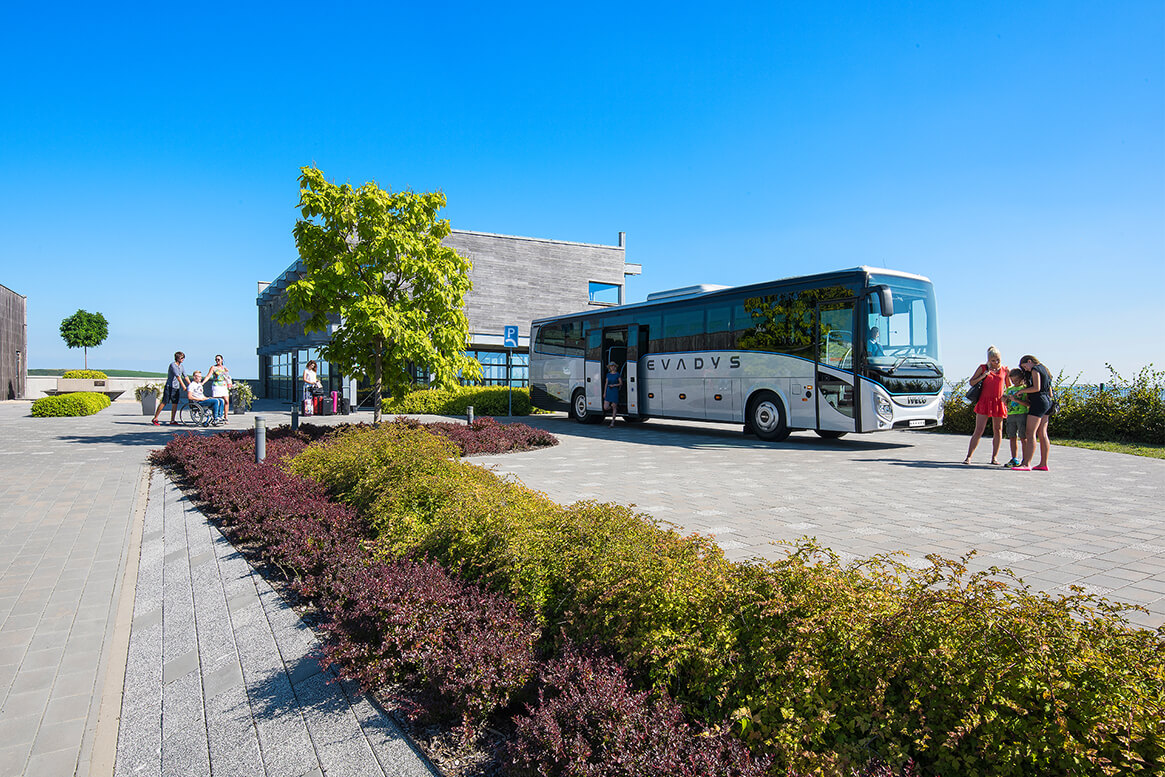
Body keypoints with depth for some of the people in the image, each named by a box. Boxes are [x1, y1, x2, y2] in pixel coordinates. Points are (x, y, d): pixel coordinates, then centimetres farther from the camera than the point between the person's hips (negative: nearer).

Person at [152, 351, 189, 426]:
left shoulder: (181, 366, 13)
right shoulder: (173, 365, -12)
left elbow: (185, 376, 15)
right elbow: (178, 376, -18)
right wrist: (184, 386, -22)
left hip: (177, 388, 7)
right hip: (169, 387, -7)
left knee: (175, 404, 4)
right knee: (164, 402, -6)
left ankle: (172, 421, 8)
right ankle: (155, 419, 2)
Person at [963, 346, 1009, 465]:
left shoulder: (1005, 370, 8)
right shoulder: (983, 368, 5)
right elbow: (971, 382, 7)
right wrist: (982, 377, -9)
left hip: (999, 403, 2)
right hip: (984, 402, -2)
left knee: (997, 430, 6)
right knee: (978, 430, -7)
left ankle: (994, 457, 16)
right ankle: (969, 456, -5)